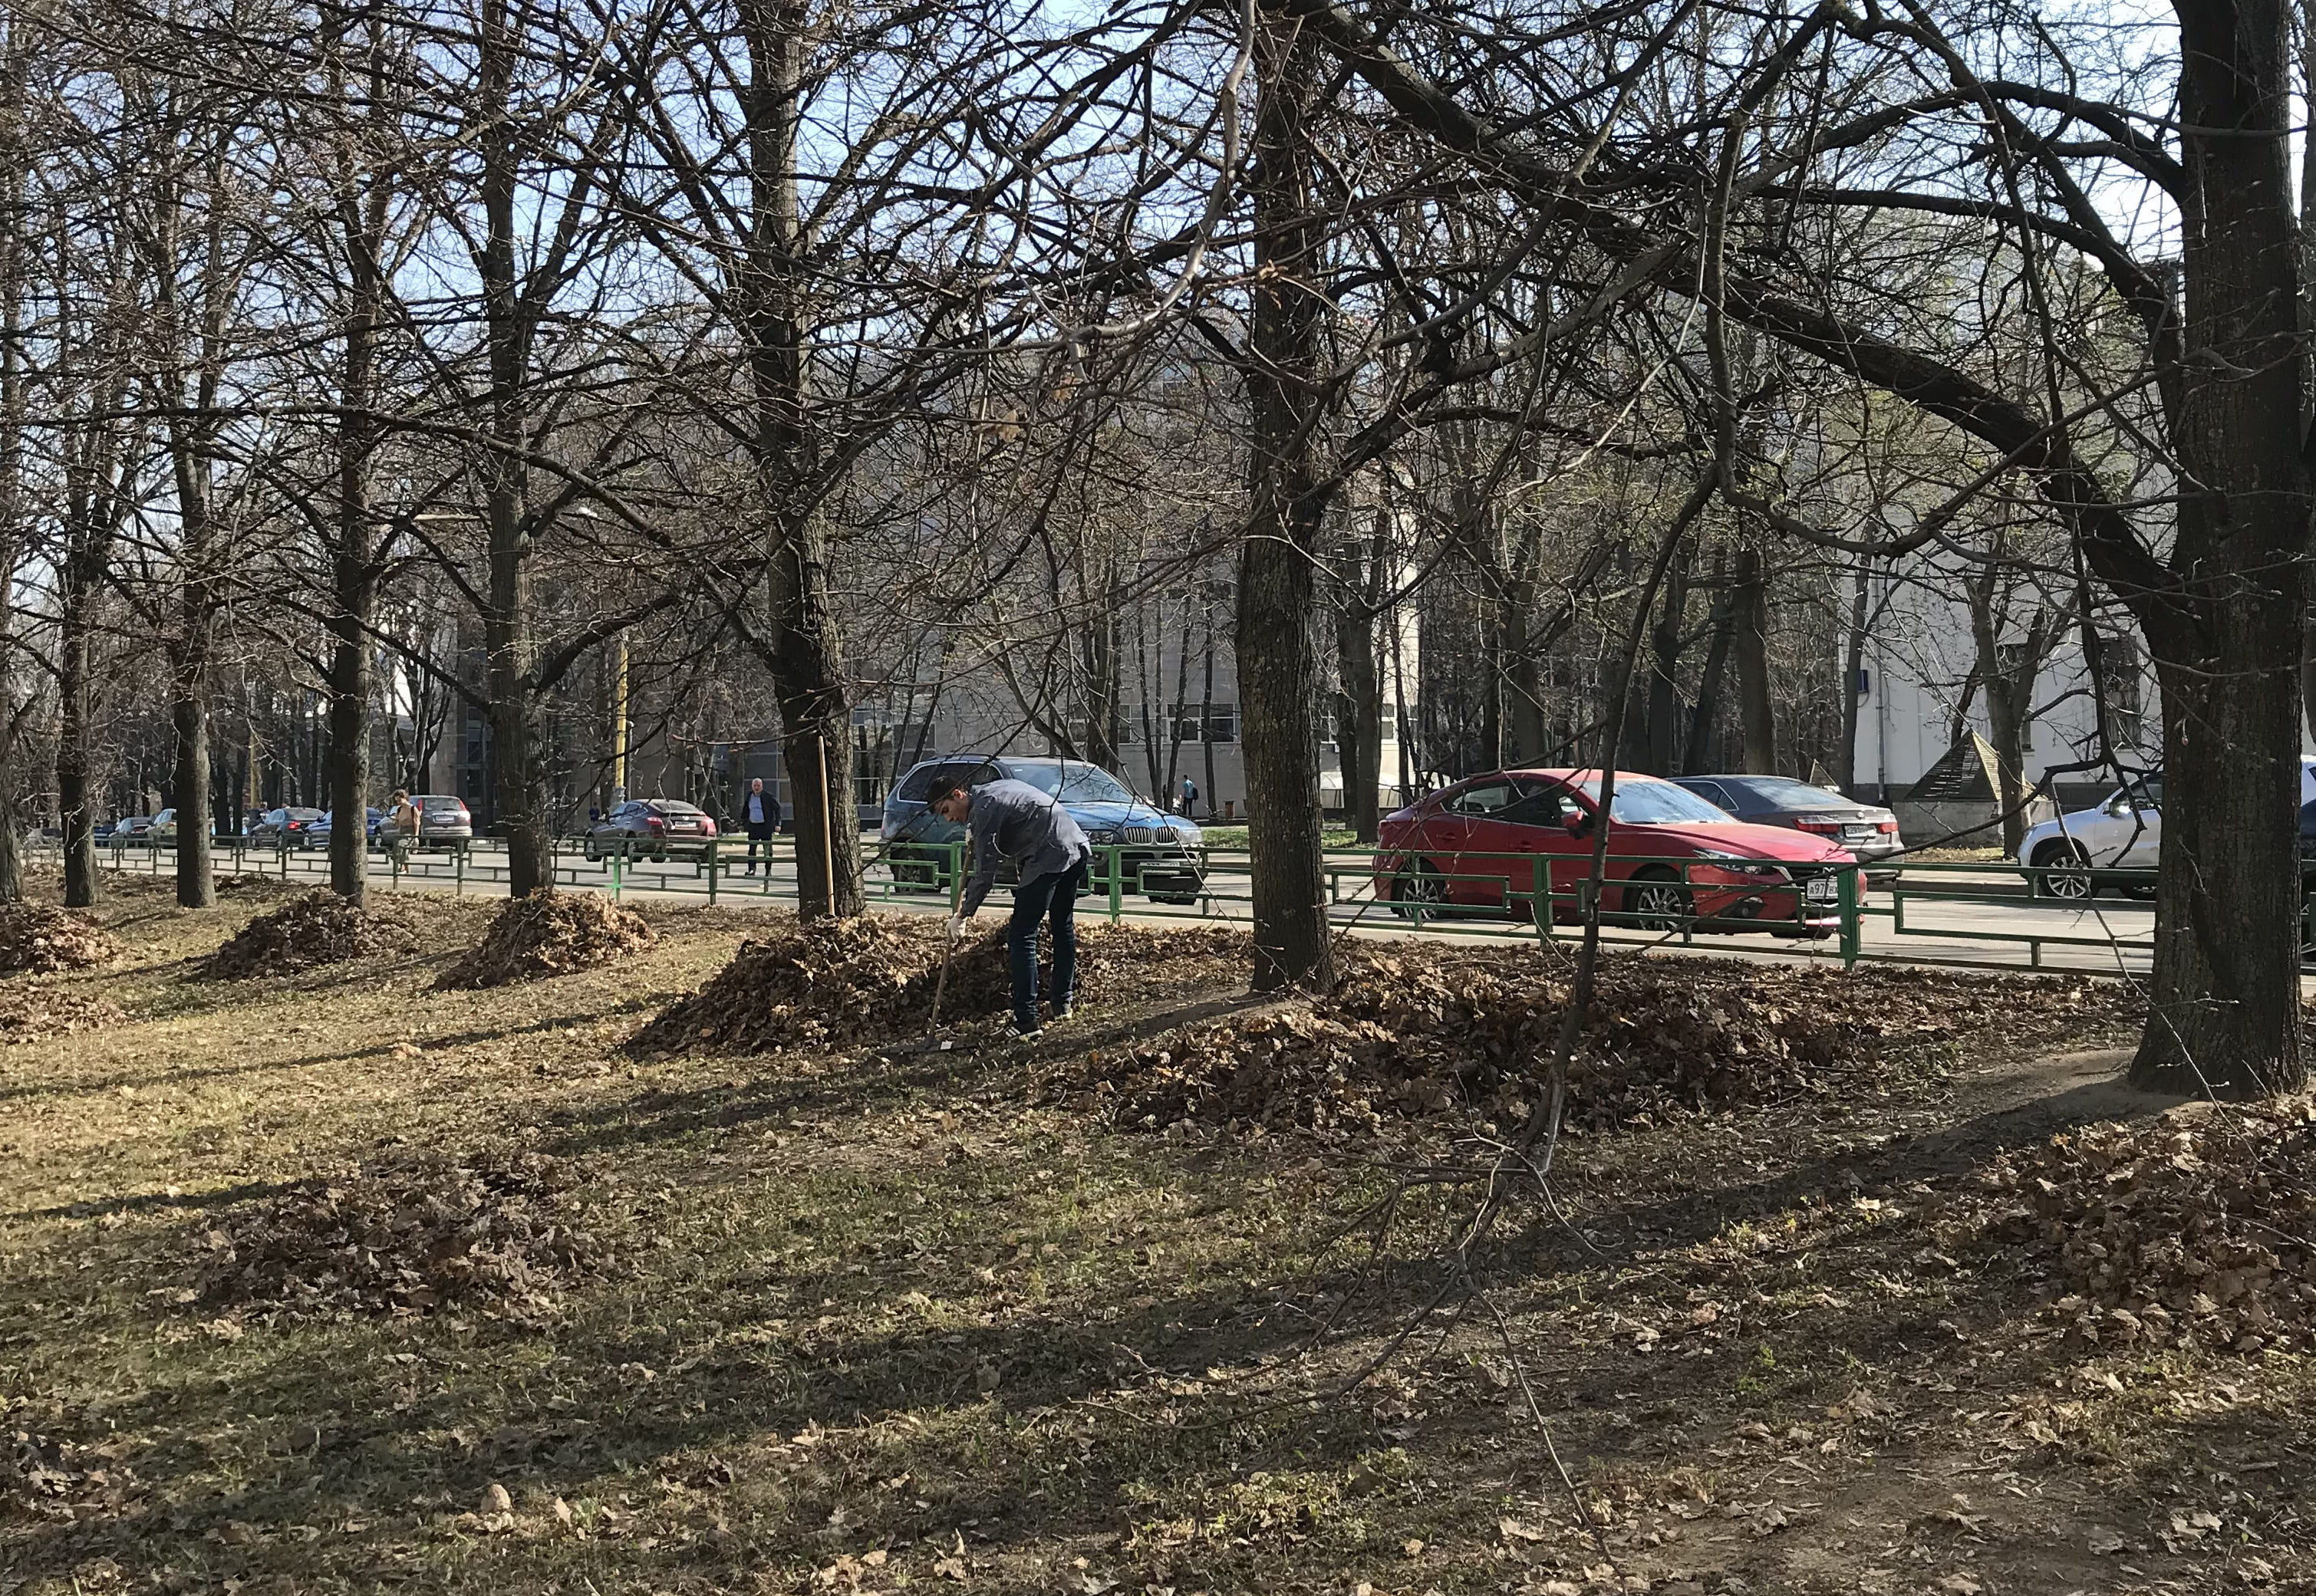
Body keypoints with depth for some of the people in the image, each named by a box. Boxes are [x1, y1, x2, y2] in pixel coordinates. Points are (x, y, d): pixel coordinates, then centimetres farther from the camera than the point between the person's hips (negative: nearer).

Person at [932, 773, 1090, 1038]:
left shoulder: (983, 810, -7)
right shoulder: (996, 790, 22)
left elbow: (985, 875, -9)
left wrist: (962, 916, -1)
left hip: (1050, 858, -10)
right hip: (1078, 846, 10)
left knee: (1021, 936, -6)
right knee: (1063, 925, 22)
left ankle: (1026, 1020, -10)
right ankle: (1063, 1004, 30)